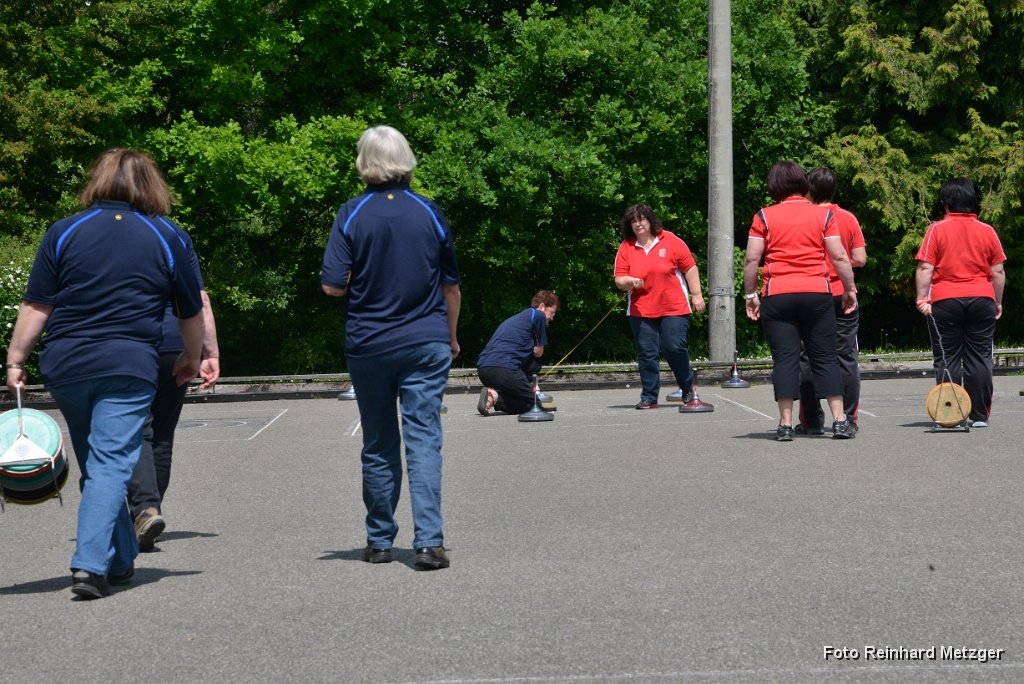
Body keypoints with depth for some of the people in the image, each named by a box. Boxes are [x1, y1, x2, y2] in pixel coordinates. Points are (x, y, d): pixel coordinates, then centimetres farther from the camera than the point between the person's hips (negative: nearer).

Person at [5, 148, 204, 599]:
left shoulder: (64, 233, 6)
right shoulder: (167, 238, 6)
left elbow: (36, 307, 0)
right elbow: (192, 312, 14)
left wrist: (15, 359, 5)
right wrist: (191, 359, 29)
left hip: (65, 367, 2)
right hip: (128, 368, -2)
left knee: (95, 465, 16)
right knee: (111, 465, -4)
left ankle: (120, 561, 26)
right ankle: (90, 564, -18)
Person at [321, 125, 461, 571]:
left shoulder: (352, 215, -7)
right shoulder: (429, 213, -1)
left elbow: (332, 286, -11)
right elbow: (451, 287, 7)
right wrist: (451, 336, 21)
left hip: (369, 345, 0)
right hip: (427, 342, 0)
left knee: (379, 446, 11)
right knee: (424, 440, -2)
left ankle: (379, 541, 21)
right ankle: (429, 541, -12)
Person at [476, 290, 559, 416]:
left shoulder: (517, 317, 32)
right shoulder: (538, 315, 7)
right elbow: (538, 352, 8)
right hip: (504, 367, -8)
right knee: (530, 403, 8)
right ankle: (495, 396, -15)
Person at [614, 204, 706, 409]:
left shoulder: (670, 241, 0)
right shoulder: (625, 248, 4)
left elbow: (690, 268, 3)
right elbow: (619, 279, 4)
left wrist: (696, 295, 0)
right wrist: (629, 282, -19)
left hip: (674, 308, -2)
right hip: (641, 311, 2)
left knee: (675, 348, -9)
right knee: (647, 354, -1)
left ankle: (688, 389, 14)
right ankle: (649, 398, 7)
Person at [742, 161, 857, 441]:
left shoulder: (764, 216, 3)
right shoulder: (823, 214, 4)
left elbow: (752, 259, -1)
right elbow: (839, 256, 1)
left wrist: (750, 294, 8)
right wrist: (850, 289, 11)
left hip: (777, 296, 0)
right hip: (817, 293, 1)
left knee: (785, 359, 1)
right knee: (825, 358, 7)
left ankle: (785, 425, -2)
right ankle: (839, 420, 3)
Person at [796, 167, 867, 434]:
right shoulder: (849, 219, 1)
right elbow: (860, 259, 0)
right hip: (843, 296, 2)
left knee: (808, 359, 4)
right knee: (847, 358, 6)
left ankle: (812, 420, 3)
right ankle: (848, 419, 5)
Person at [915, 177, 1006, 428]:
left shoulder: (937, 230, -3)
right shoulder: (987, 231, 4)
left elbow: (925, 268, -9)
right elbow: (998, 271, 6)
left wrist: (922, 298, -5)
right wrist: (997, 302, 15)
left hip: (945, 301, -2)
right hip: (982, 300, 2)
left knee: (948, 360, 4)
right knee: (980, 358, 6)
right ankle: (979, 416, 5)